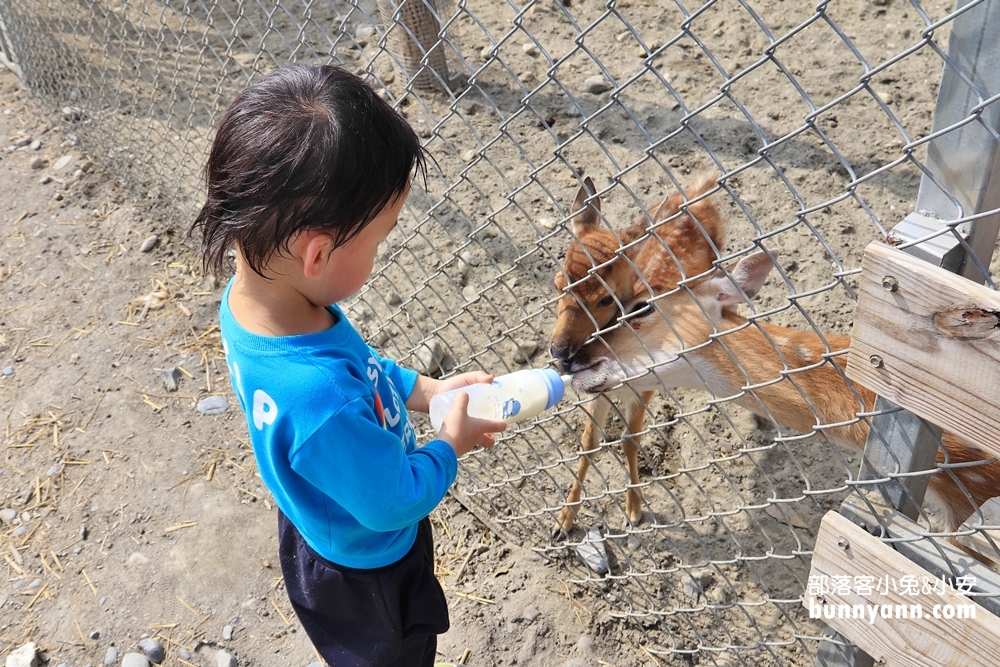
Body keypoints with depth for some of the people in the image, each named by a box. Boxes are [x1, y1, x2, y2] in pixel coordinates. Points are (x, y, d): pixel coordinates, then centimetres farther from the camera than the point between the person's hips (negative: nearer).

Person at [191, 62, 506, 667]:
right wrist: (452, 444, -12)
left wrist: (427, 389, -5)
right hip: (363, 567, -7)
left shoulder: (254, 292, -20)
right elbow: (397, 501, -29)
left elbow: (357, 365, 0)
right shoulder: (321, 403, -47)